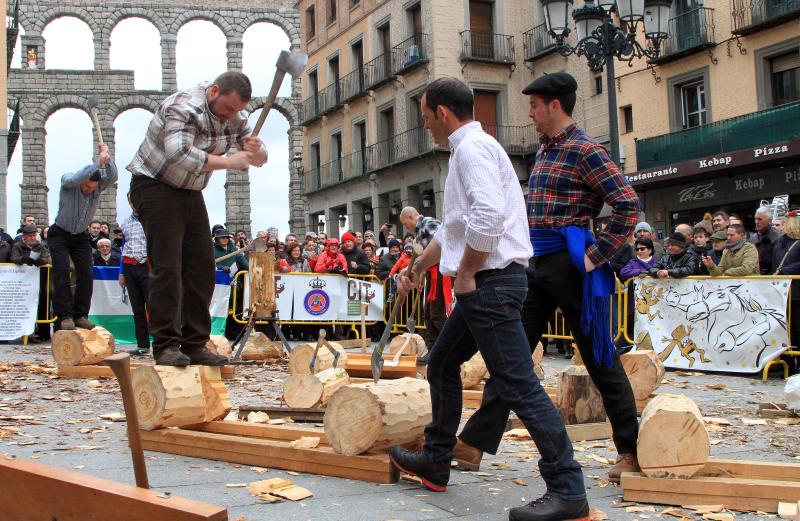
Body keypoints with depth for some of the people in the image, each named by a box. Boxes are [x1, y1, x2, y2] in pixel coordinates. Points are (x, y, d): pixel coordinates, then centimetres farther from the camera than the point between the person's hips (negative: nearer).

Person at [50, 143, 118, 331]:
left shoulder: (99, 186, -8)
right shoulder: (67, 182, -19)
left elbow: (112, 177, -27)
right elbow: (76, 179, -41)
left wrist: (108, 159, -41)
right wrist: (99, 162, -48)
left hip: (81, 237, 4)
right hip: (60, 235, -4)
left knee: (86, 274, -8)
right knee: (62, 272, -16)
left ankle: (80, 315, -4)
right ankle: (65, 316, -16)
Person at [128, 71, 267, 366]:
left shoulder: (234, 117, 2)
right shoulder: (184, 107, -22)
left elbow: (259, 159, 8)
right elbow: (179, 154, -38)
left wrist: (254, 149, -17)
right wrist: (229, 162, -31)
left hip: (190, 193, 8)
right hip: (155, 185, -8)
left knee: (201, 269, 2)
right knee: (167, 267, -14)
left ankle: (195, 345, 6)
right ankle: (165, 346, -11)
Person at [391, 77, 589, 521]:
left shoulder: (472, 147, -12)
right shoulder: (467, 149, 21)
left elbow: (489, 216, -28)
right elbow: (452, 228, 30)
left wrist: (465, 273, -18)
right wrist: (419, 267, 34)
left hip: (491, 282, -11)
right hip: (482, 285, 11)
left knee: (517, 384, -11)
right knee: (442, 364, 19)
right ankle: (434, 462, 31)